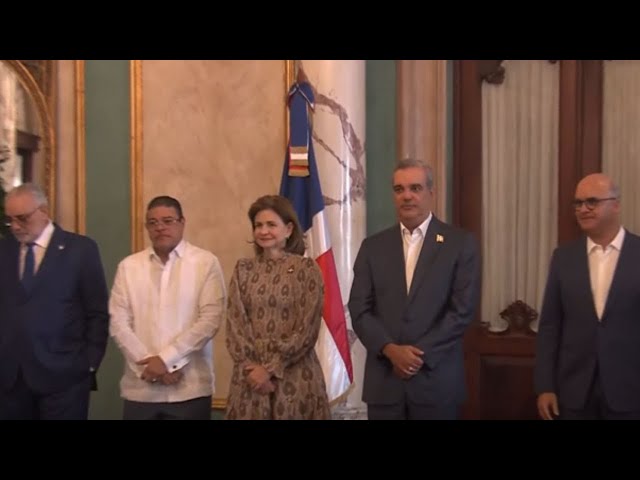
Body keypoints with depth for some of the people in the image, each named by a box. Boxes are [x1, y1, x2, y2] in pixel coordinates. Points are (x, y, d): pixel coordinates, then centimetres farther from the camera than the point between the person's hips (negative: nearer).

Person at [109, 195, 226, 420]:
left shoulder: (206, 263, -1)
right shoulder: (128, 266, 7)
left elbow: (210, 320, -8)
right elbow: (119, 324, 2)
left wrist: (166, 359, -13)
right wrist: (149, 363, -9)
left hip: (190, 388, -2)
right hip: (140, 388, 2)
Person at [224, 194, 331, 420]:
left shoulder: (306, 268, -4)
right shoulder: (243, 269, 6)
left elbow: (307, 329, -9)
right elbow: (234, 325, 2)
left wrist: (271, 369, -12)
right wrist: (251, 367, -10)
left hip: (295, 375, -2)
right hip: (251, 374, 3)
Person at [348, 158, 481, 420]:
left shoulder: (461, 243, 0)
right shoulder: (373, 246, 7)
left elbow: (463, 310, -6)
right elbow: (359, 310, 2)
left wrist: (420, 354, -12)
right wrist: (390, 349, -12)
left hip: (437, 381, -2)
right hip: (383, 381, 2)